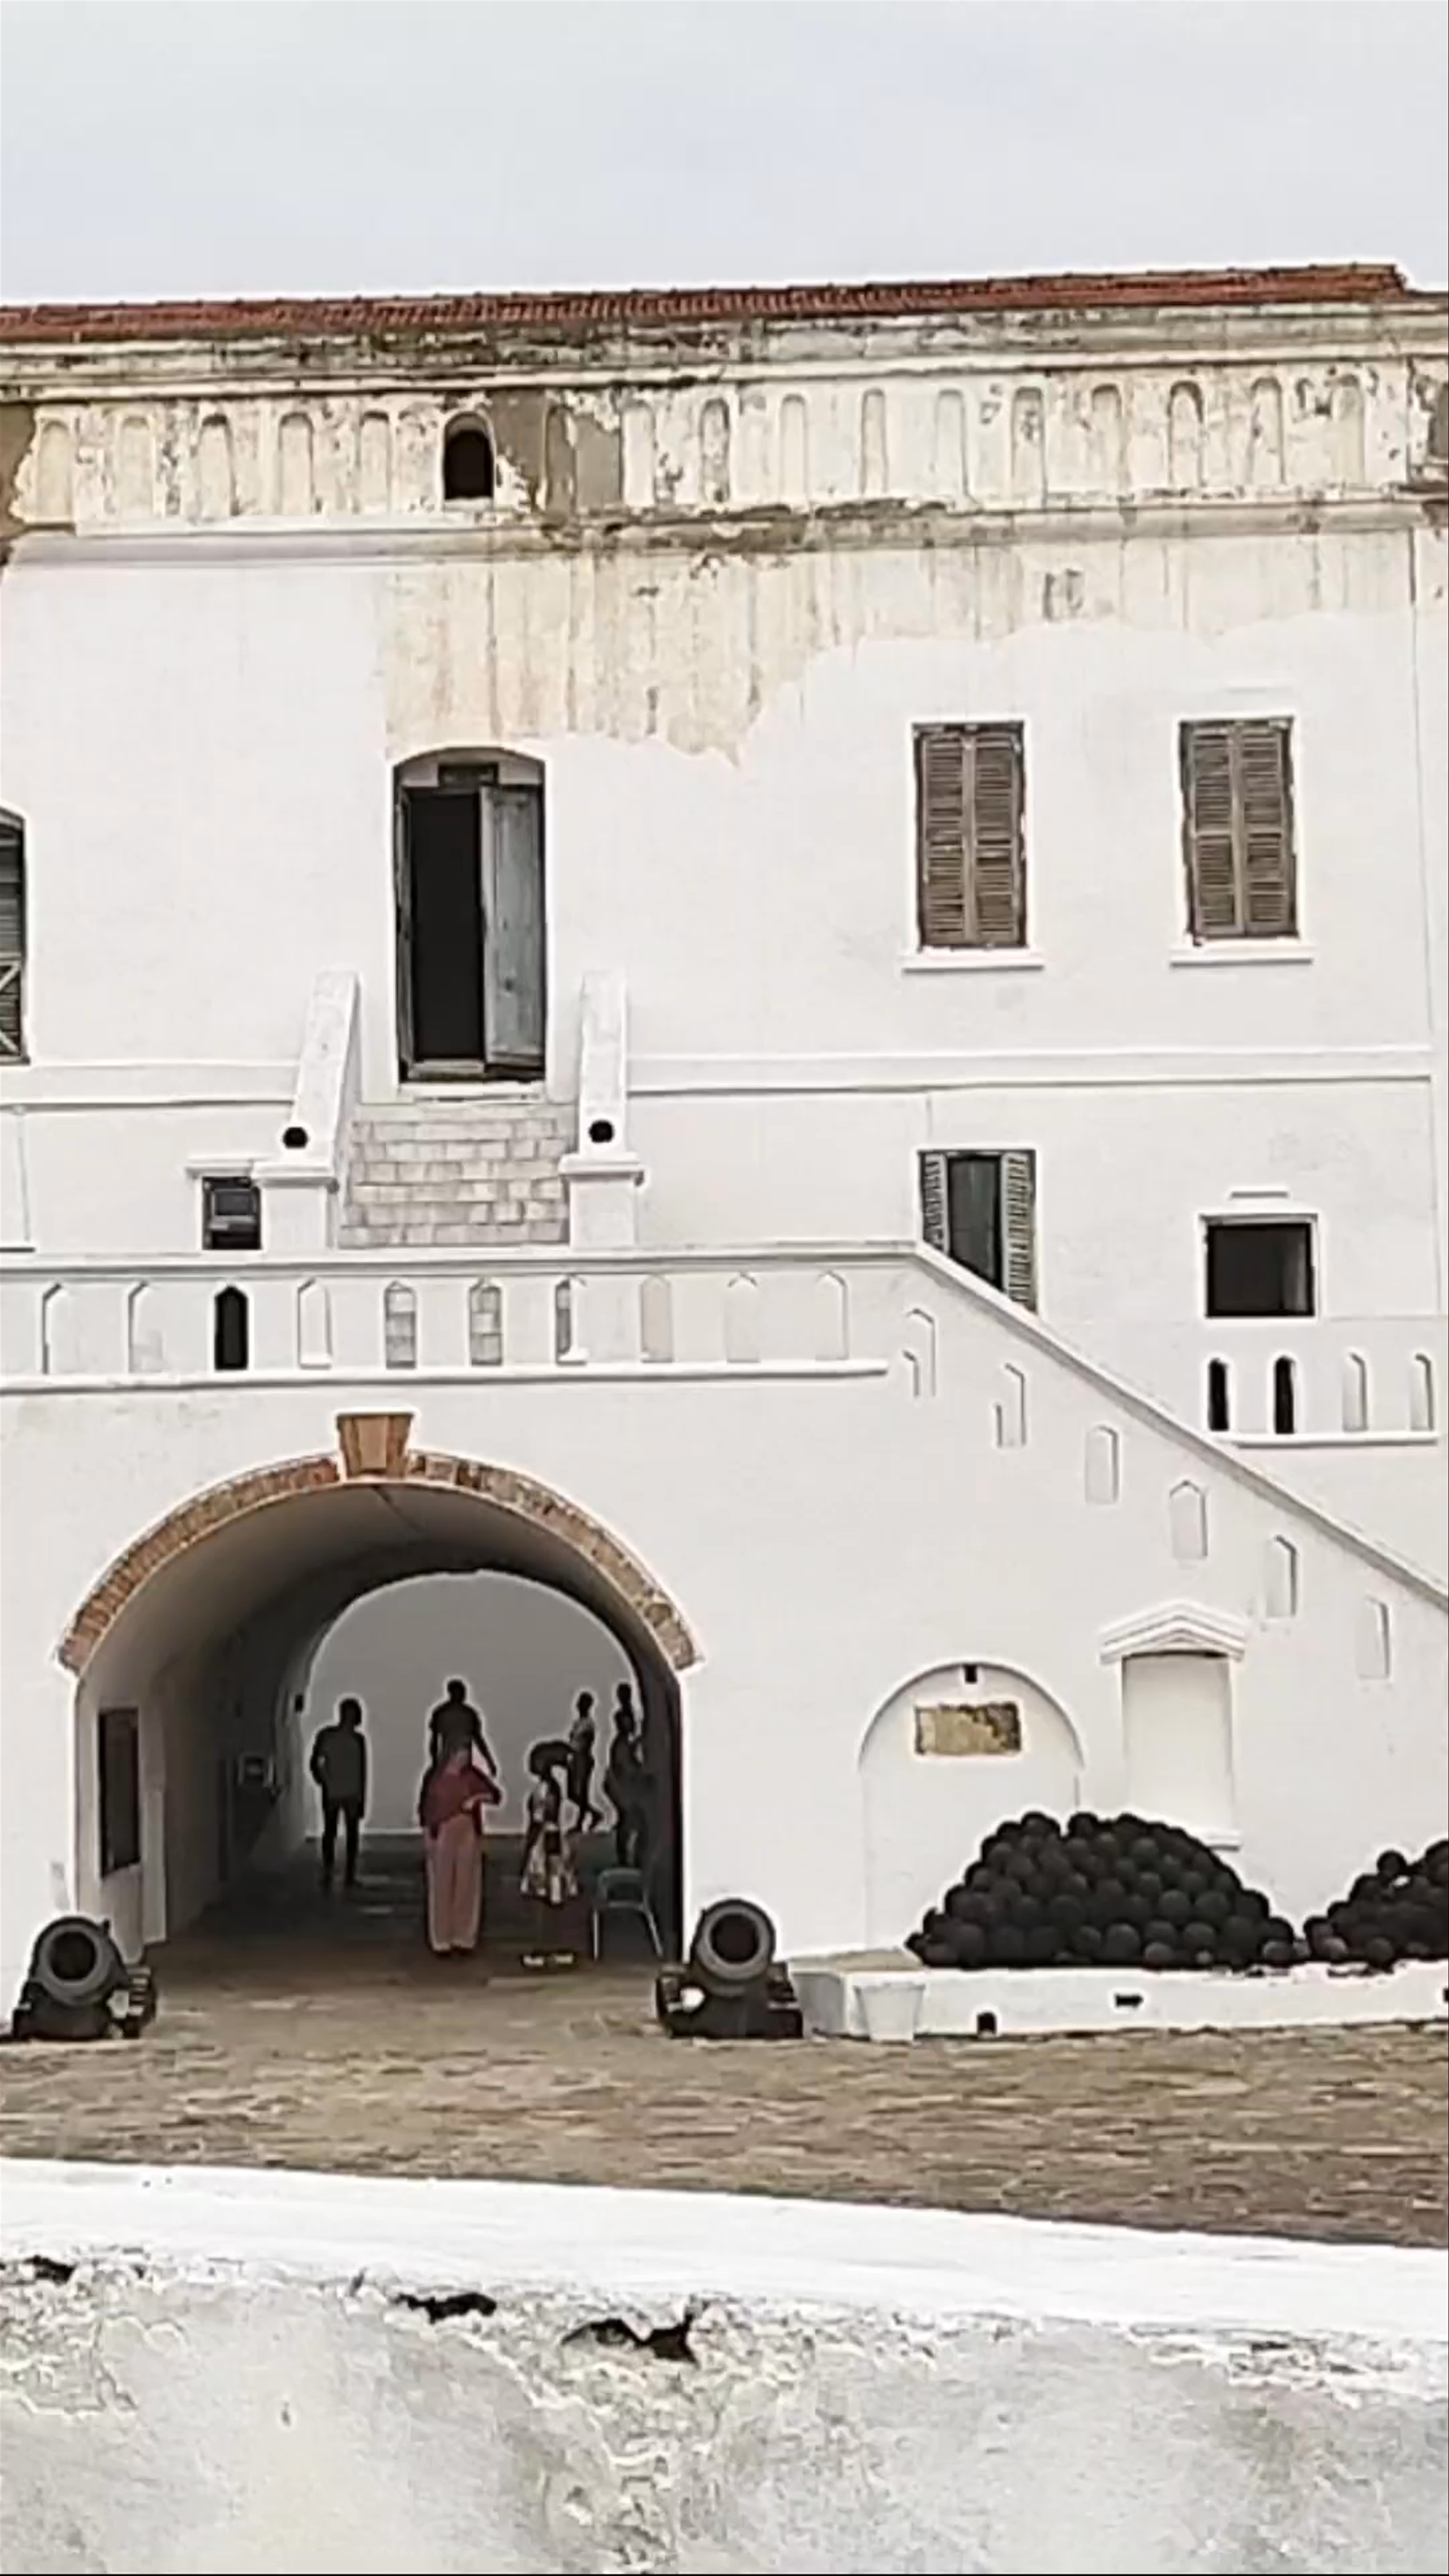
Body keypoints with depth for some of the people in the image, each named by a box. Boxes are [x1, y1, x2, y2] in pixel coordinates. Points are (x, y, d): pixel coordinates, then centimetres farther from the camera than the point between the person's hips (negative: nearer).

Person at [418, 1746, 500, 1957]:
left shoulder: (473, 1775, 3)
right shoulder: (435, 1776, -2)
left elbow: (495, 1794, 6)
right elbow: (424, 1806, 0)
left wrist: (477, 1798, -13)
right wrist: (427, 1835, -5)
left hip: (468, 1835, 2)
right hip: (442, 1835, -2)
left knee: (467, 1887, 4)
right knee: (442, 1888, -1)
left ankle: (464, 1940, 11)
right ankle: (441, 1942, 4)